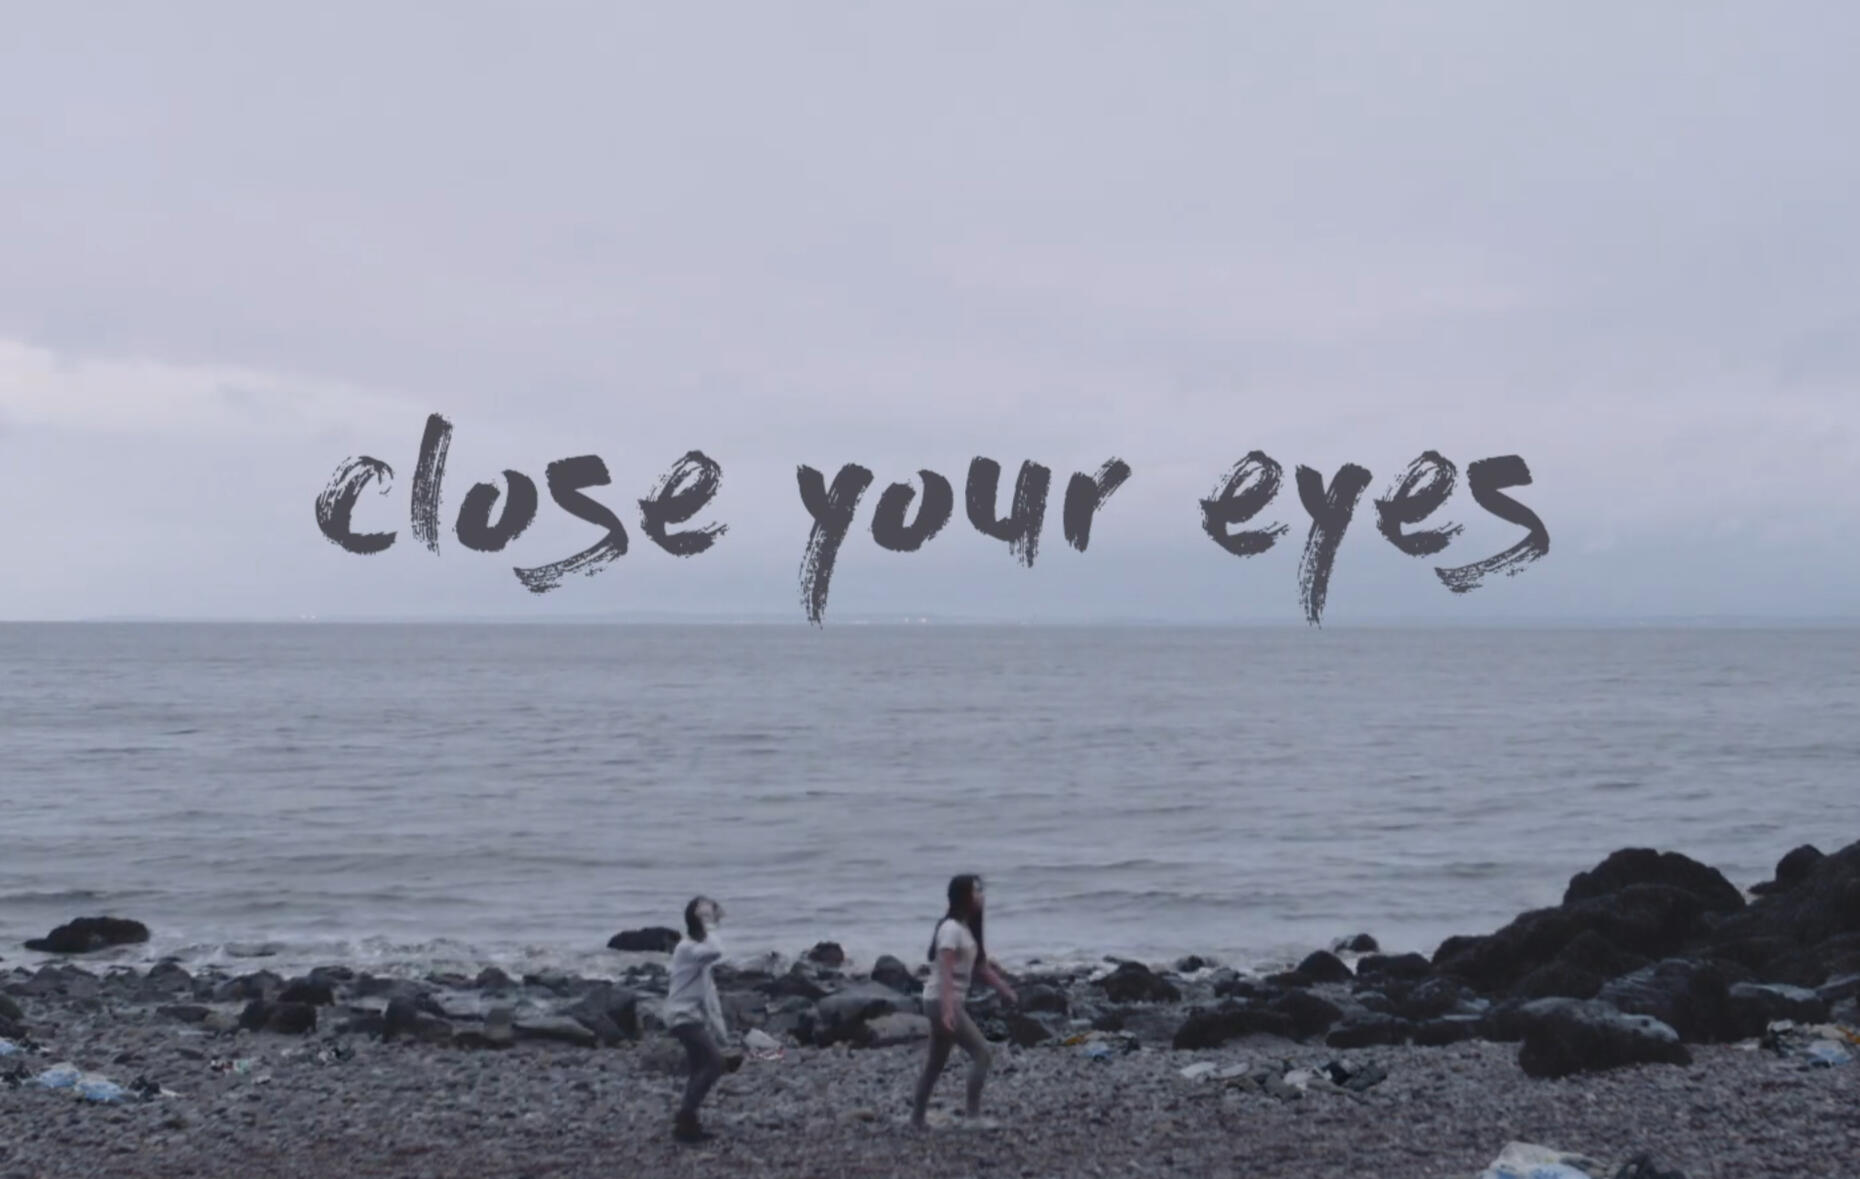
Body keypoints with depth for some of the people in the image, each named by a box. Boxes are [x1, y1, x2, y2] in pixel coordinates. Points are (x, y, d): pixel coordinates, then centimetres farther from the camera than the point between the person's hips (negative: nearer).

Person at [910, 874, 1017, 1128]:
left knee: (936, 1062, 13)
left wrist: (1006, 991, 12)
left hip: (951, 1002, 10)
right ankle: (973, 1111, -12)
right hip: (941, 1001, -10)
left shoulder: (969, 930, 14)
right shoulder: (951, 929, -16)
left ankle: (917, 1120, 18)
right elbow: (945, 972, -24)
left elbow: (982, 967, 19)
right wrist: (947, 1009, -32)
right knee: (981, 1051, -12)